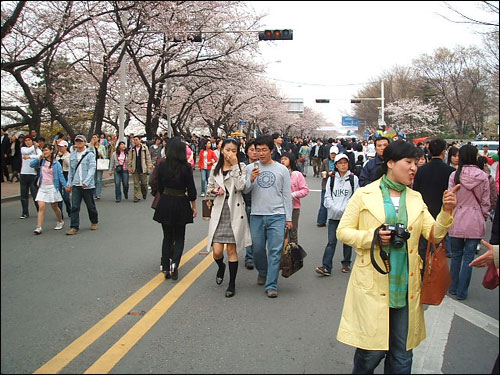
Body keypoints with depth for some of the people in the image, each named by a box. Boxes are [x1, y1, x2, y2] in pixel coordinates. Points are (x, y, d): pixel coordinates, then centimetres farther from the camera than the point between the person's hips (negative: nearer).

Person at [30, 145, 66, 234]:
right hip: (42, 187, 3)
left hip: (52, 187, -3)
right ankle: (39, 227, -10)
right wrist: (39, 158, -8)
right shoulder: (42, 161, 6)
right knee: (41, 207, -8)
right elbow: (31, 164, 1)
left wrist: (66, 186, -13)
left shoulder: (56, 163, -6)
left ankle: (60, 222, 34)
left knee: (54, 207, 11)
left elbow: (61, 176, -7)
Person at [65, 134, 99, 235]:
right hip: (75, 185, 3)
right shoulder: (72, 155, 10)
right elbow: (71, 170, 14)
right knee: (74, 206, -3)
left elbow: (92, 169, -12)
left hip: (88, 185, -3)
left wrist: (86, 182, -22)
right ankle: (74, 227, 1)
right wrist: (69, 183, 9)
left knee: (91, 205, 10)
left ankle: (94, 222, 31)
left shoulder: (90, 155, -5)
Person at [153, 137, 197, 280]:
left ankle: (166, 267, 12)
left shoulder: (162, 165, -4)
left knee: (167, 237, 15)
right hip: (181, 203, -2)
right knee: (179, 237, 12)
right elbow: (191, 188, -6)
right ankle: (174, 262, -10)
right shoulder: (186, 167, -10)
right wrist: (194, 206, 4)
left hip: (165, 203, 2)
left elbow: (159, 185, 3)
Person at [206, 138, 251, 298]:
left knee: (232, 250, 1)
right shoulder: (215, 168, 9)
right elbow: (209, 188, 18)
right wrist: (215, 191, -5)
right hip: (219, 211, 2)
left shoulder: (241, 167, 0)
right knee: (217, 251, -3)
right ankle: (221, 267, 33)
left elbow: (241, 186, -16)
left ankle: (232, 284, 17)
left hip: (234, 211, -2)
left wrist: (234, 165, -15)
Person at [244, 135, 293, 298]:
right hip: (256, 216, 2)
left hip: (277, 216, -1)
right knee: (257, 249, 11)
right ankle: (262, 272, 38)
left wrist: (288, 218, 2)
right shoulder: (250, 168, 7)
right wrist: (251, 180, -18)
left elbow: (287, 195, 6)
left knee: (275, 251, -4)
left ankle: (271, 285, 2)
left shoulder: (282, 169, 5)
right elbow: (244, 190, 1)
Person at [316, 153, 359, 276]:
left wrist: (345, 209, -11)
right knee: (331, 241, -3)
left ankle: (346, 263, 26)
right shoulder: (331, 179, 8)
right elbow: (327, 197, 5)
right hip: (334, 215, 1)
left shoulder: (354, 178, 2)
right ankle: (326, 267, -5)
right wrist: (336, 209, -10)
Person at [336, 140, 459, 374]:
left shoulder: (416, 198, 11)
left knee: (402, 356, 13)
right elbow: (342, 231, -3)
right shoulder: (364, 194, -3)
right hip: (373, 285, -4)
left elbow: (435, 233, 6)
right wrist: (372, 236, -17)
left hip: (406, 286, 4)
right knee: (372, 351, 2)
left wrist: (446, 212, -11)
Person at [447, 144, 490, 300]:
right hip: (475, 222, 0)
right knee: (469, 256, 8)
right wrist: (484, 218, 15)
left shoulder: (454, 175, -8)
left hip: (457, 221, 1)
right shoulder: (483, 176, -6)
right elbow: (485, 201, 1)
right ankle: (462, 292, 13)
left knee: (456, 255, 16)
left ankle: (453, 288, 26)